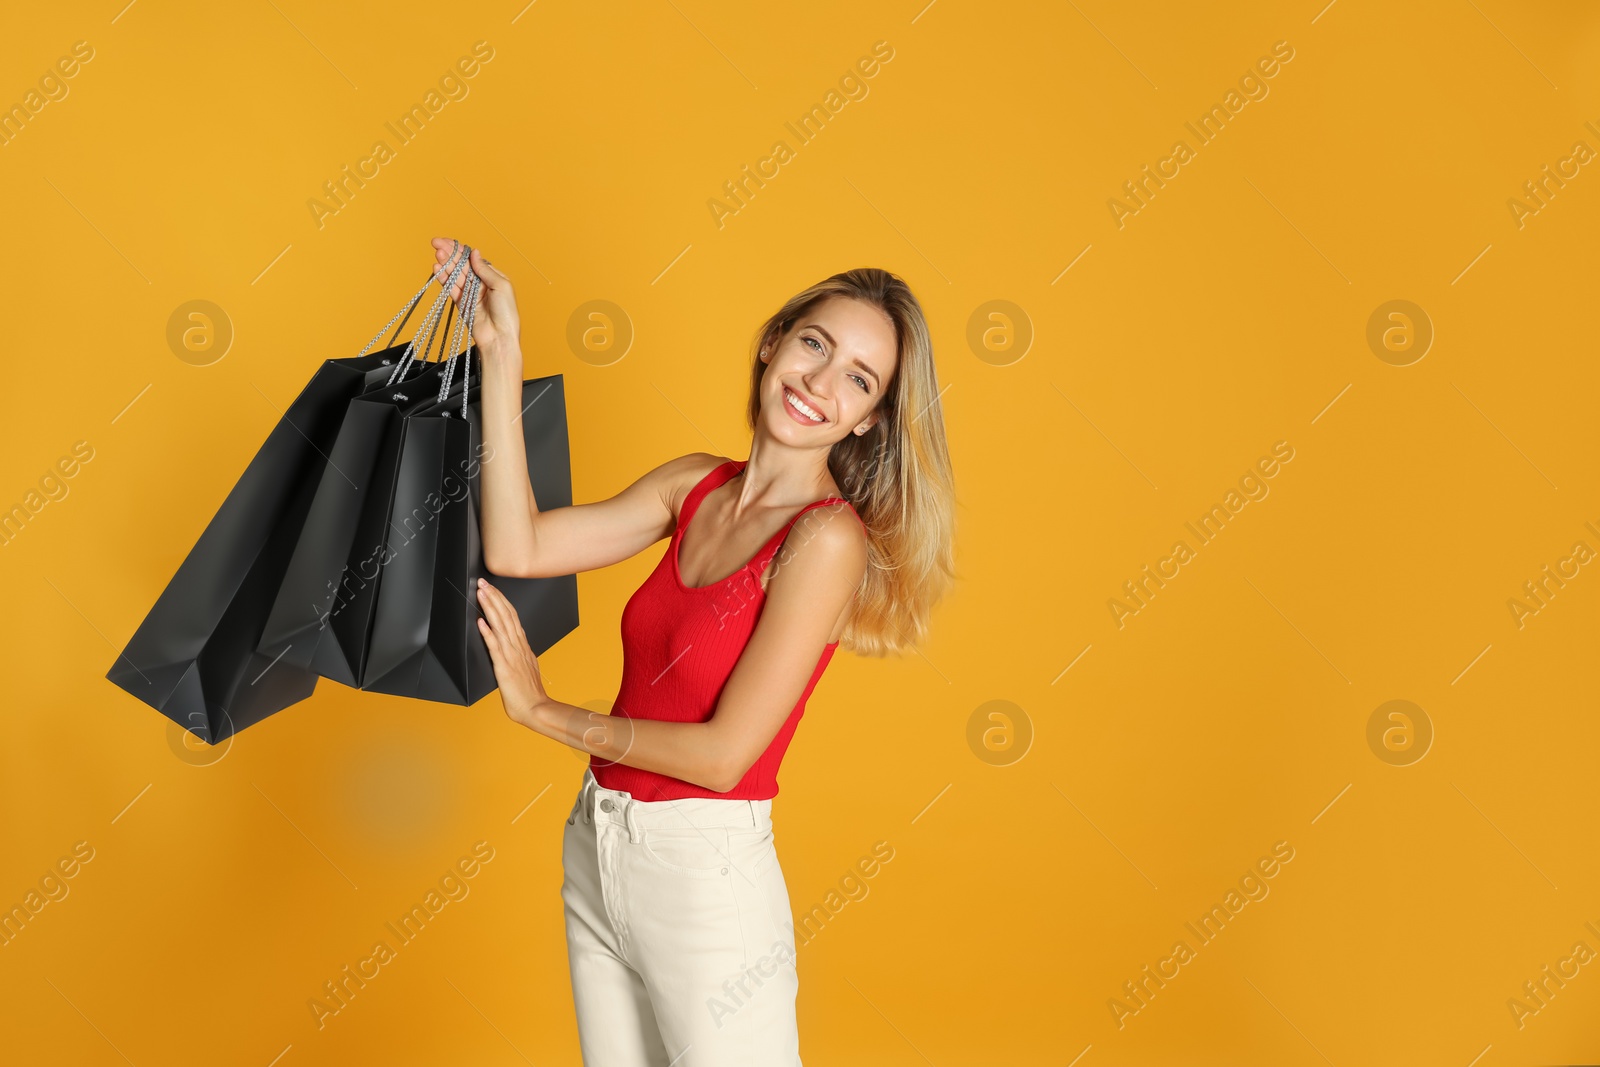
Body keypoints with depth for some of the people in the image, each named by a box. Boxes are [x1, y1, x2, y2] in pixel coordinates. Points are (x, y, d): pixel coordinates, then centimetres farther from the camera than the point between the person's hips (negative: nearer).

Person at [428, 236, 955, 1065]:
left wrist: (545, 713, -7)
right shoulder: (696, 484, 3)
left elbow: (723, 753, -19)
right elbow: (518, 548, -4)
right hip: (596, 849, 6)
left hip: (705, 872, -6)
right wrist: (501, 351, -5)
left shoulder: (829, 538, -17)